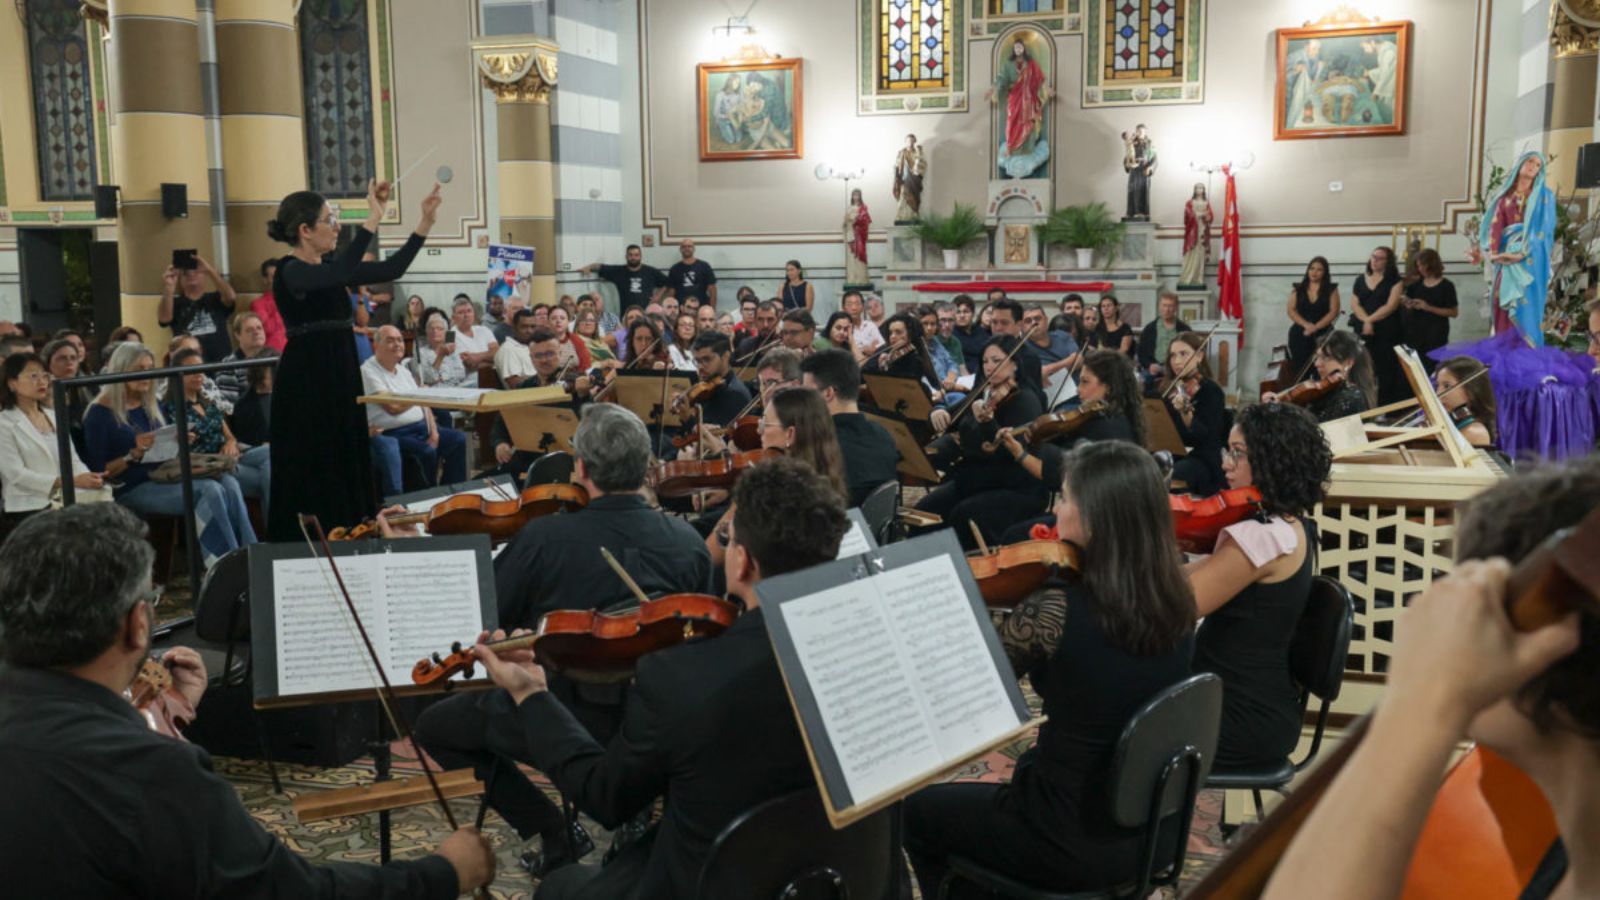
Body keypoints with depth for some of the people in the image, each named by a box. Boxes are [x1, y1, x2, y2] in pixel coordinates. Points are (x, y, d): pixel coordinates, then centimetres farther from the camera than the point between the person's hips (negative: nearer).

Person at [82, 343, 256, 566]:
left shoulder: (152, 405, 19)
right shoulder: (100, 413, -1)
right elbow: (98, 472, -6)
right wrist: (135, 454, -19)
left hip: (163, 478, 7)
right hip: (131, 489, -6)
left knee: (228, 483, -24)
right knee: (210, 491, -31)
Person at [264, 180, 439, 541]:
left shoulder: (331, 269, 12)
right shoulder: (290, 272, -13)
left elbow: (392, 269, 11)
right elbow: (341, 274, -33)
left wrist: (426, 221, 5)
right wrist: (373, 219, -30)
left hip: (340, 378, 9)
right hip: (307, 382, -9)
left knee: (347, 471, 12)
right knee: (314, 478, -3)